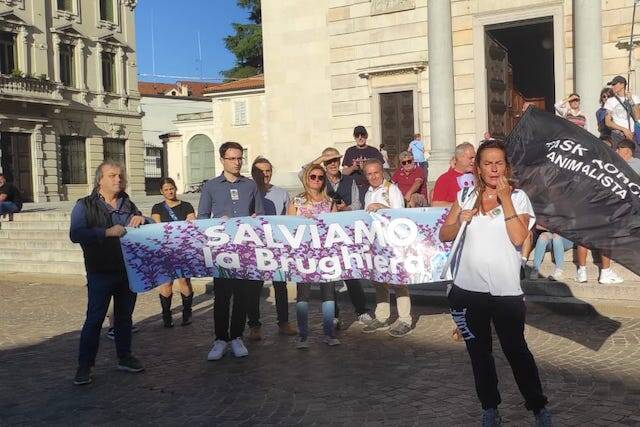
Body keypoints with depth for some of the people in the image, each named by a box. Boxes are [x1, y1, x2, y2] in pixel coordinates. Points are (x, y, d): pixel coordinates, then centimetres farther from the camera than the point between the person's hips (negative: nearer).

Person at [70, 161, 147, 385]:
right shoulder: (85, 206, -1)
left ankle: (124, 357, 26)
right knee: (94, 318, -4)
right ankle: (85, 365, 4)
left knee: (125, 316, 14)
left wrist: (142, 220, -8)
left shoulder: (128, 205, 14)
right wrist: (107, 232, -26)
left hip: (128, 270, 5)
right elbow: (75, 234, -17)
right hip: (101, 272, -5)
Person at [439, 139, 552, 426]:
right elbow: (444, 235, 7)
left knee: (516, 350, 3)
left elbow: (518, 238, -15)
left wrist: (505, 198, -16)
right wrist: (460, 221, -13)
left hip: (506, 290, -3)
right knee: (479, 352, 14)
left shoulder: (518, 197, -2)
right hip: (467, 290, 3)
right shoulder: (466, 197, 6)